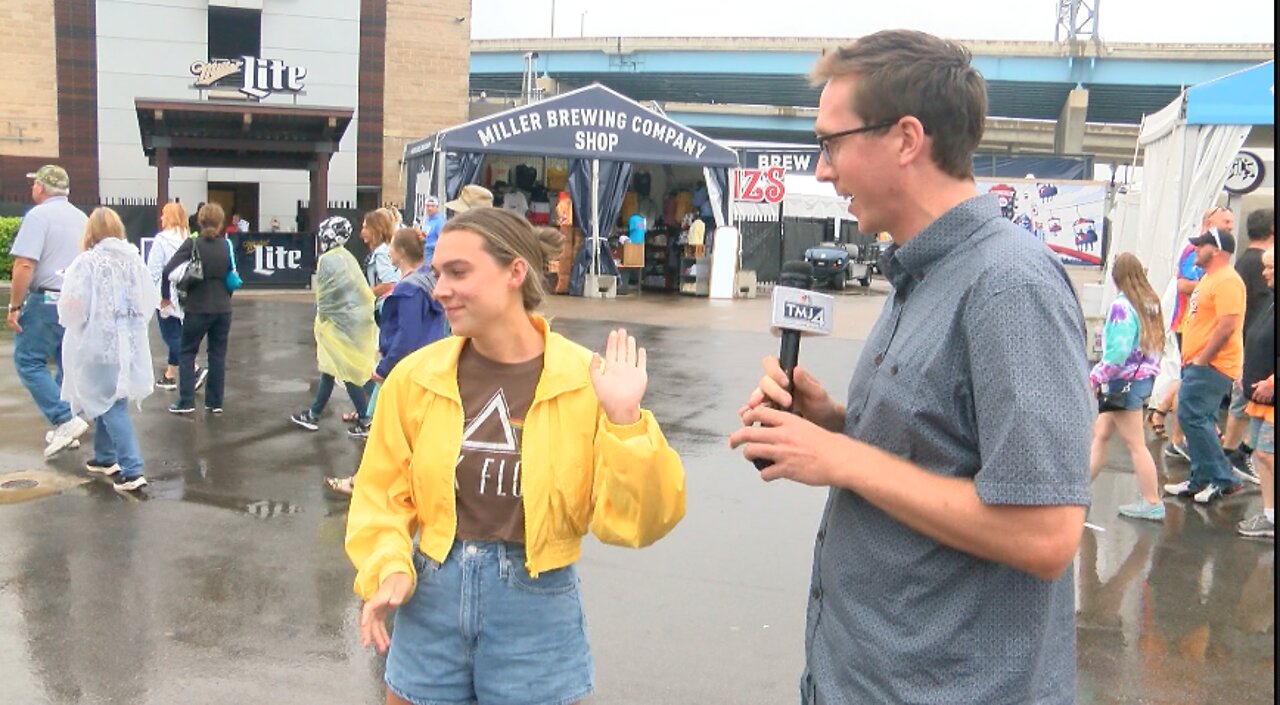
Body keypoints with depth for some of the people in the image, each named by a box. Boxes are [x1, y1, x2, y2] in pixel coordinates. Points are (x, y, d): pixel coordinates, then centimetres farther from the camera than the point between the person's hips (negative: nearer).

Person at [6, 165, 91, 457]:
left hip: (48, 301, -7)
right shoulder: (81, 218, 14)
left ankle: (66, 419, -10)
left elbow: (25, 265, -17)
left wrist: (14, 306, -12)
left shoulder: (39, 215, -9)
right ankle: (65, 426, 16)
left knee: (28, 361, 0)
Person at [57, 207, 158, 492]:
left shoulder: (88, 262, -13)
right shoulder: (134, 259, 2)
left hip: (99, 344, -5)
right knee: (107, 400, 21)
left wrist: (74, 324, 3)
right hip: (130, 343, 5)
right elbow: (152, 299, 4)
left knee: (111, 405, -4)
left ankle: (132, 471, -10)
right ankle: (105, 457, 32)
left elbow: (73, 306, -17)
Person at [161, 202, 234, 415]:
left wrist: (165, 296, 0)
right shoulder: (227, 246, 1)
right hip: (223, 308, 3)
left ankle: (186, 402, 7)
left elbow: (168, 272, -14)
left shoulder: (192, 243, -9)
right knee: (218, 355, 10)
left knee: (187, 353, 10)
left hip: (197, 308, -3)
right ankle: (215, 402, 14)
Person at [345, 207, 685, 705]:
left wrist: (624, 422, -24)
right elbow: (382, 494, 4)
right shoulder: (416, 375, -5)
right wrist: (389, 569, -11)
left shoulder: (586, 381, -11)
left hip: (536, 611, -2)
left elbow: (632, 522, -12)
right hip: (432, 603, 2)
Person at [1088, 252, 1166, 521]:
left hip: (1126, 381, -9)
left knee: (1135, 444, 1)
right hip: (1145, 376, 9)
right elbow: (1151, 343, 9)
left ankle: (1152, 504, 10)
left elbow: (1118, 351, -24)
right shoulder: (1150, 301, 5)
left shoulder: (1122, 306, -19)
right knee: (1100, 432, 16)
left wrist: (1095, 376, -13)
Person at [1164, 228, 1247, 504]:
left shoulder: (1227, 281, -15)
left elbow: (1227, 326, -23)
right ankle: (1201, 481, 19)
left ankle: (1223, 479, -6)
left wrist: (1202, 359, -20)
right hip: (1199, 365, 11)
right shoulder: (1210, 279, 19)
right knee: (1199, 421, 12)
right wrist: (1191, 359, 18)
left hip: (1211, 366, -11)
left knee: (1192, 417, -14)